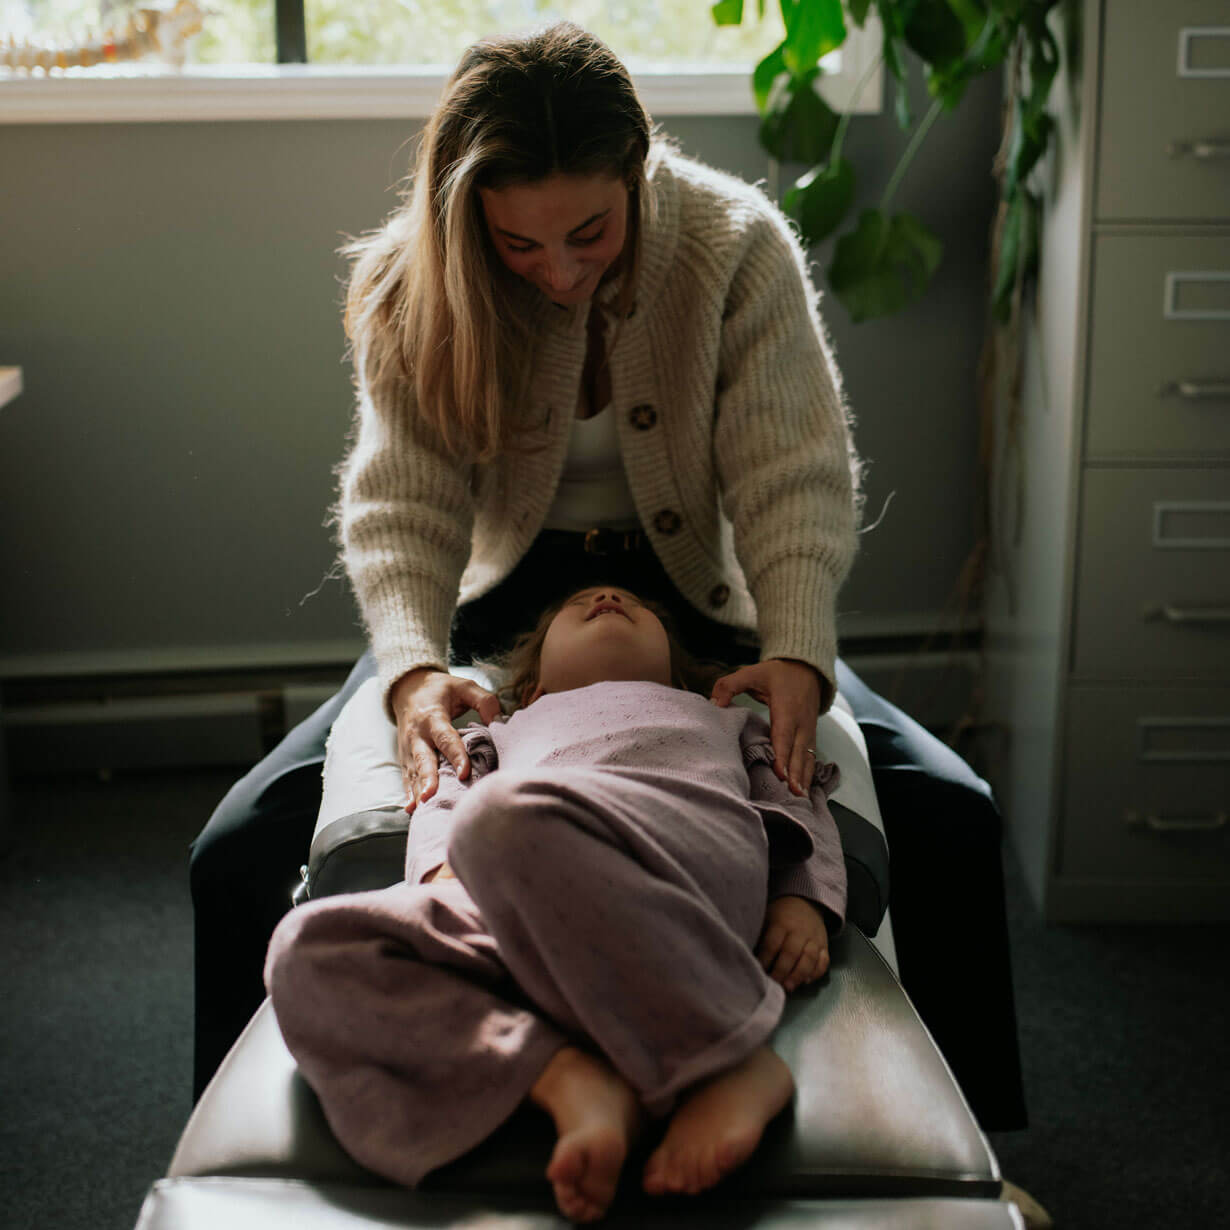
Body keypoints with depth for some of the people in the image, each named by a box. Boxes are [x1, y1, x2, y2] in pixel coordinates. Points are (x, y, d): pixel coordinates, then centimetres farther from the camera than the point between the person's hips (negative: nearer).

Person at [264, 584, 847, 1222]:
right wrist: (446, 871, 1)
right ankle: (565, 1075, -36)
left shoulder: (723, 721, 44)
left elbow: (799, 809, 29)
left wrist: (805, 903, 6)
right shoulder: (502, 734, 46)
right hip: (527, 913, 3)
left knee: (510, 812, -36)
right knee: (309, 950, -23)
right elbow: (441, 803, 26)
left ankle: (730, 1066, -33)